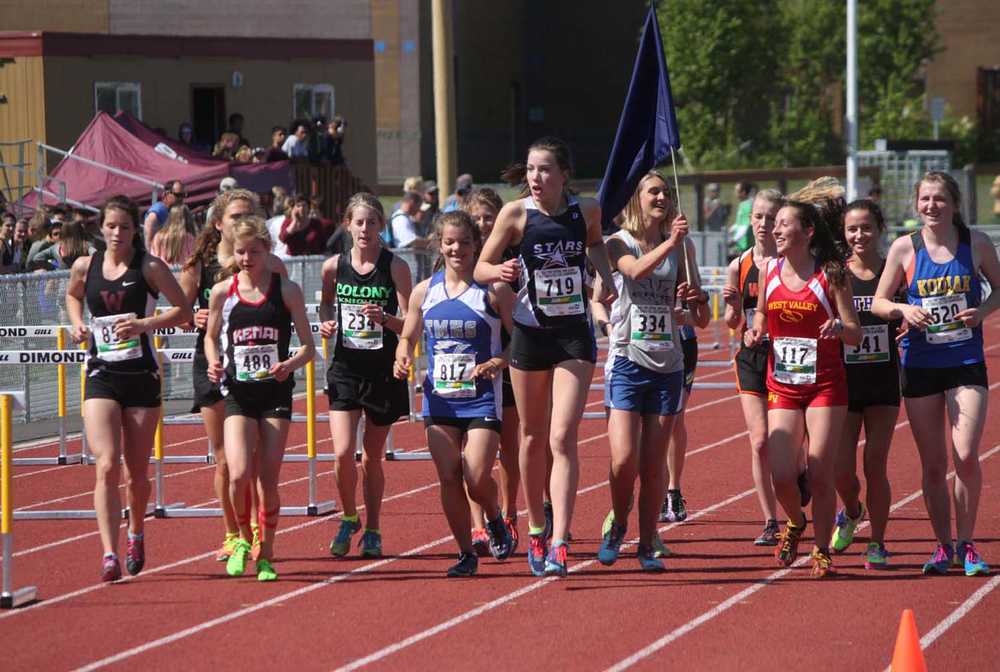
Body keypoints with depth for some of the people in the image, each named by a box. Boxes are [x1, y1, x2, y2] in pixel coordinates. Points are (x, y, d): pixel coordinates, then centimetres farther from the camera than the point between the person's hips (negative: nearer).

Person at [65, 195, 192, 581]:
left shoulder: (149, 268, -5)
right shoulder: (85, 267, 3)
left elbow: (183, 311, -2)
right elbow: (72, 296, 24)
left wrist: (145, 323, -17)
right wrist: (78, 324, 5)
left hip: (141, 377, -1)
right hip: (101, 377, 1)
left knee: (137, 472, 9)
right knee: (107, 466, -15)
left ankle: (136, 535, 37)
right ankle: (110, 555, -20)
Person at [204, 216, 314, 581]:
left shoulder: (287, 290, -1)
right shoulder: (222, 292, 2)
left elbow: (308, 346, 2)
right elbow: (211, 336, 17)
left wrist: (290, 364, -18)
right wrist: (214, 362, -4)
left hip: (275, 391, 0)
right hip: (237, 393, 0)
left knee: (268, 479, 0)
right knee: (239, 475, -16)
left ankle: (266, 555, 16)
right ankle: (243, 538, 11)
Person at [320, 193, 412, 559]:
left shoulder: (395, 267, -6)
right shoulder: (334, 266, 1)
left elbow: (409, 324, -7)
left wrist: (384, 318, -26)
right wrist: (326, 323, -2)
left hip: (383, 370, -1)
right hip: (345, 368, 1)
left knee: (372, 457, 8)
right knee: (343, 453, -12)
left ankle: (372, 532, 24)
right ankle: (350, 518, 13)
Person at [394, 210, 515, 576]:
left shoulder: (494, 290, -4)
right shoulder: (425, 291, 7)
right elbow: (408, 337, 18)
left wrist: (496, 363, -18)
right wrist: (402, 358, -4)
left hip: (481, 398, -3)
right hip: (439, 397, 3)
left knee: (477, 478, -13)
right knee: (448, 478, -1)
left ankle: (495, 521, 20)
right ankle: (466, 553, 13)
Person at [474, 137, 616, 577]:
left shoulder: (587, 210, -4)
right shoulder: (516, 214, -8)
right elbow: (481, 268, -2)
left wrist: (606, 276, 1)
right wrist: (500, 272, -24)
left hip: (575, 333, -1)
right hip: (530, 333, 1)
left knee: (562, 439, -12)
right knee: (533, 438, 12)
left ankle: (559, 544, -17)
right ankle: (536, 531, 31)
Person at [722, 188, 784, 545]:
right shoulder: (739, 266, 4)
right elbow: (733, 322, 10)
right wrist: (732, 305, -11)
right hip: (751, 356, 2)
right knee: (760, 442, -3)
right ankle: (770, 523, 5)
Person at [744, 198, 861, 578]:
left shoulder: (831, 274, -7)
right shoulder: (769, 270, 3)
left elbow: (855, 335, -5)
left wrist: (839, 326, -27)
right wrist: (755, 332, -1)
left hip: (825, 387, -3)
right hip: (781, 387, 3)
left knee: (820, 475, -5)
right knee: (781, 477, -6)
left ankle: (822, 551, 12)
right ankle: (795, 522, 27)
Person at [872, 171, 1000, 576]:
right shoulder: (904, 248, -1)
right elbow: (878, 303, 6)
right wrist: (903, 310, -14)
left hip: (966, 364, -1)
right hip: (920, 366, 1)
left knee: (965, 455, -13)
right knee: (933, 464, 5)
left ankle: (966, 544, 3)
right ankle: (943, 547, 18)